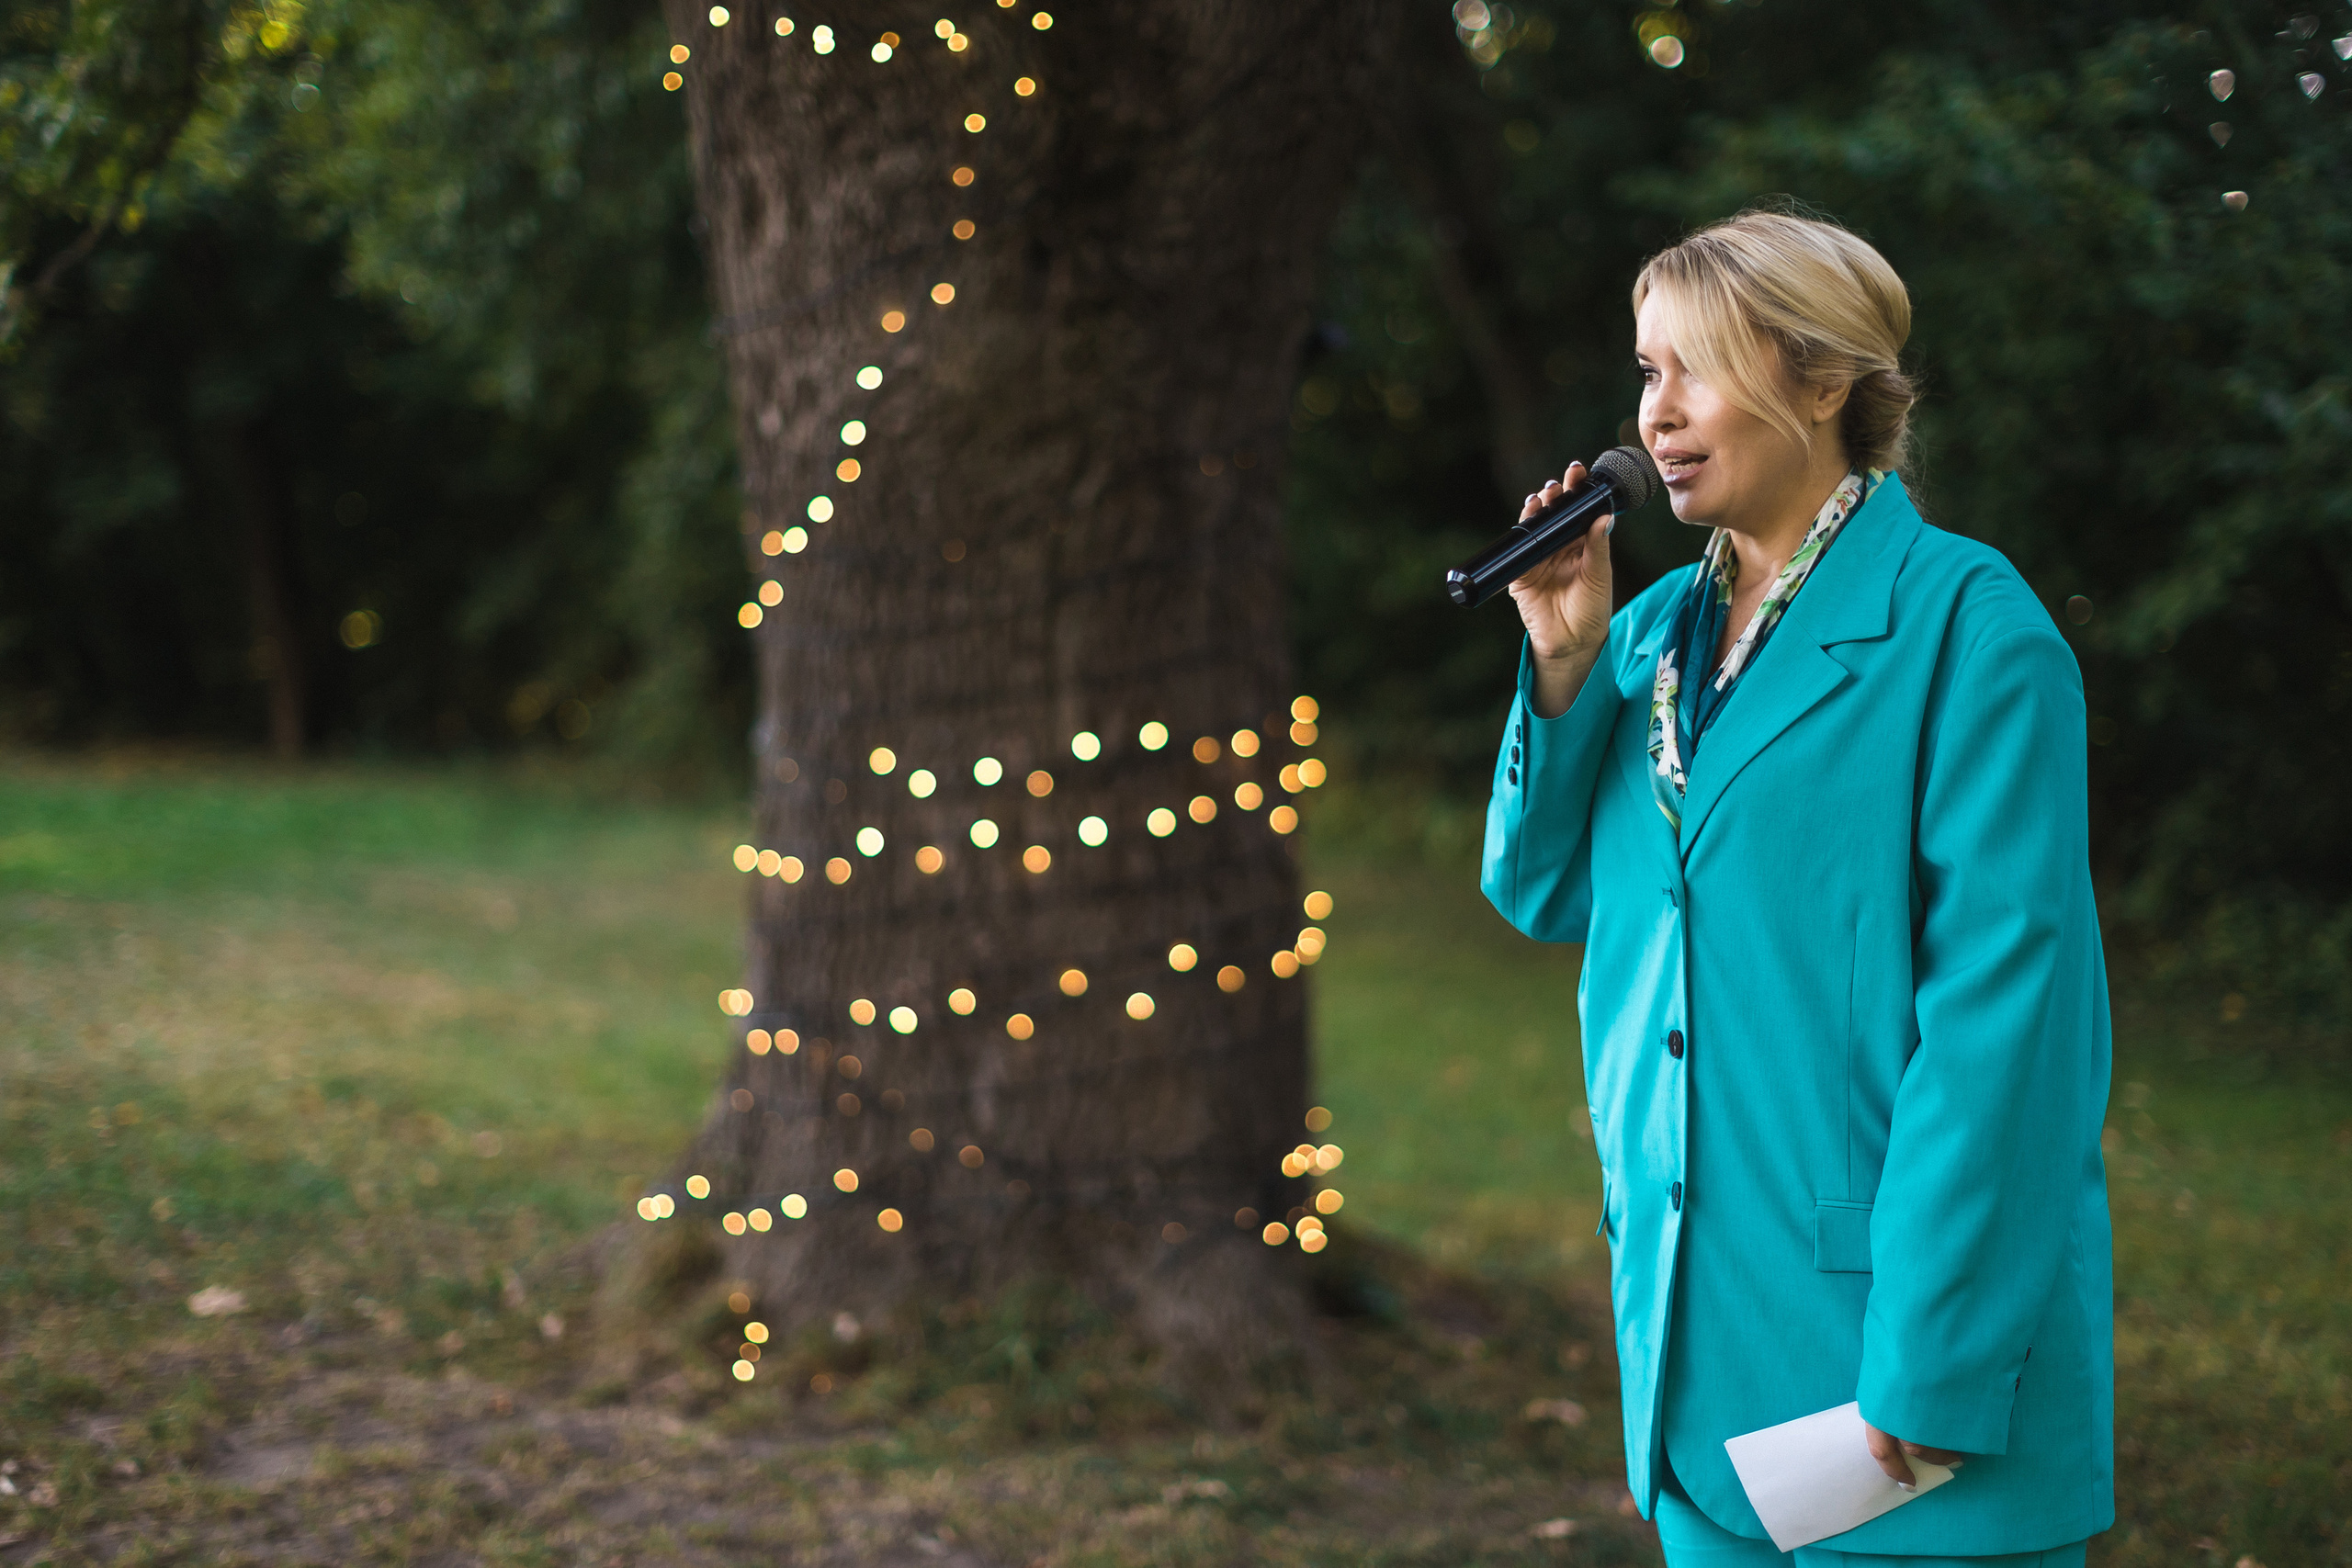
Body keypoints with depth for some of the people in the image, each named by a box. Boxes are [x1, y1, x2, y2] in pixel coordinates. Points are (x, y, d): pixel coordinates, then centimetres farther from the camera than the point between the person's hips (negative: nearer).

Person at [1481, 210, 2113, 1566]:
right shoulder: (1657, 628, 11)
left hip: (1879, 1308, -6)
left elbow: (2008, 993, -15)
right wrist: (1564, 664, -3)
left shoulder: (1966, 621, -10)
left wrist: (1931, 1359, -19)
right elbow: (1541, 893, 12)